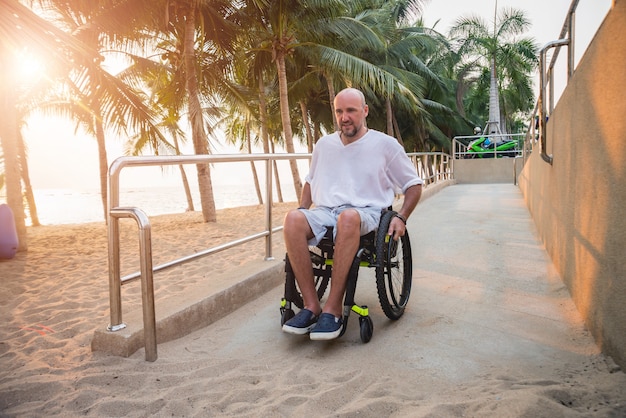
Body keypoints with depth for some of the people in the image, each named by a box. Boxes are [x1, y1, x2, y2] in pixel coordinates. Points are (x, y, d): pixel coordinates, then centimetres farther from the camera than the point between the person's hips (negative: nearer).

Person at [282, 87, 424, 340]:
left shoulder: (385, 144, 7)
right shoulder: (324, 144, 18)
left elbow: (414, 184, 11)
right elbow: (310, 181, 30)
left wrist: (401, 218, -4)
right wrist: (303, 210, 12)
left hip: (366, 213, -3)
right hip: (324, 212, 4)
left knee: (348, 217, -41)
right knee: (292, 219, -31)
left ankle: (333, 308, -34)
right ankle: (311, 305, -28)